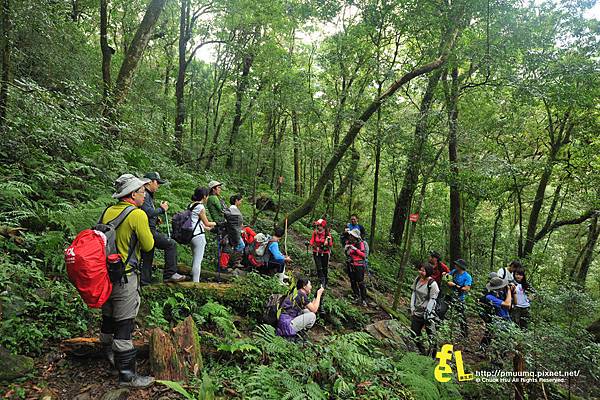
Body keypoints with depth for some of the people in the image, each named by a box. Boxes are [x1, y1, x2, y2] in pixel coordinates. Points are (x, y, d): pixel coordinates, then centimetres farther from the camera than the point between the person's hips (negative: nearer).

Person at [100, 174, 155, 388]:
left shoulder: (108, 211, 3)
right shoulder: (138, 214, -17)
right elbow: (148, 245, -10)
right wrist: (146, 232, 6)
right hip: (125, 276, -7)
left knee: (109, 316, 24)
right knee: (125, 324, -1)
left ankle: (108, 351, 46)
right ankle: (126, 373, 8)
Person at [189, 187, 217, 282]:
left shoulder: (191, 205, 13)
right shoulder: (200, 207, -13)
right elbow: (207, 223, -6)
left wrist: (206, 228, 28)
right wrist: (214, 223, 14)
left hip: (192, 234, 10)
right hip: (198, 235, -10)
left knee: (195, 259, 20)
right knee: (198, 261, -4)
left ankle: (194, 280, 28)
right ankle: (196, 282, 0)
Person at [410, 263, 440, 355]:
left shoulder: (432, 284, -18)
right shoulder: (418, 279, 0)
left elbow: (432, 299, -15)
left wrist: (427, 312, -16)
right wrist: (412, 307, 5)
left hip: (427, 313, -6)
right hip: (417, 312, 7)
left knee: (431, 334, 1)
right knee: (414, 334, 12)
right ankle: (422, 351, 29)